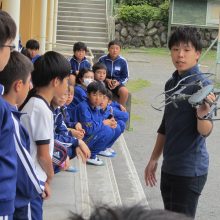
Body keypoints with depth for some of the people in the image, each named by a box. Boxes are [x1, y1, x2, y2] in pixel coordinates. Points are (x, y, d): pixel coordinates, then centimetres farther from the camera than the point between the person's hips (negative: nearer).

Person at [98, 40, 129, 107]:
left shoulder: (122, 61, -3)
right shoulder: (102, 59, -4)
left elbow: (125, 77, 5)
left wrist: (118, 83, -13)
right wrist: (106, 80, -11)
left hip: (117, 83, 1)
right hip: (104, 82, 0)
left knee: (124, 91, -31)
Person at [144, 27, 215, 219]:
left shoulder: (202, 84, -15)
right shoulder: (171, 83, 9)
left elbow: (205, 131, -21)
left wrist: (202, 114, -42)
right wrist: (154, 159, 20)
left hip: (190, 170, -8)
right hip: (169, 167, 8)